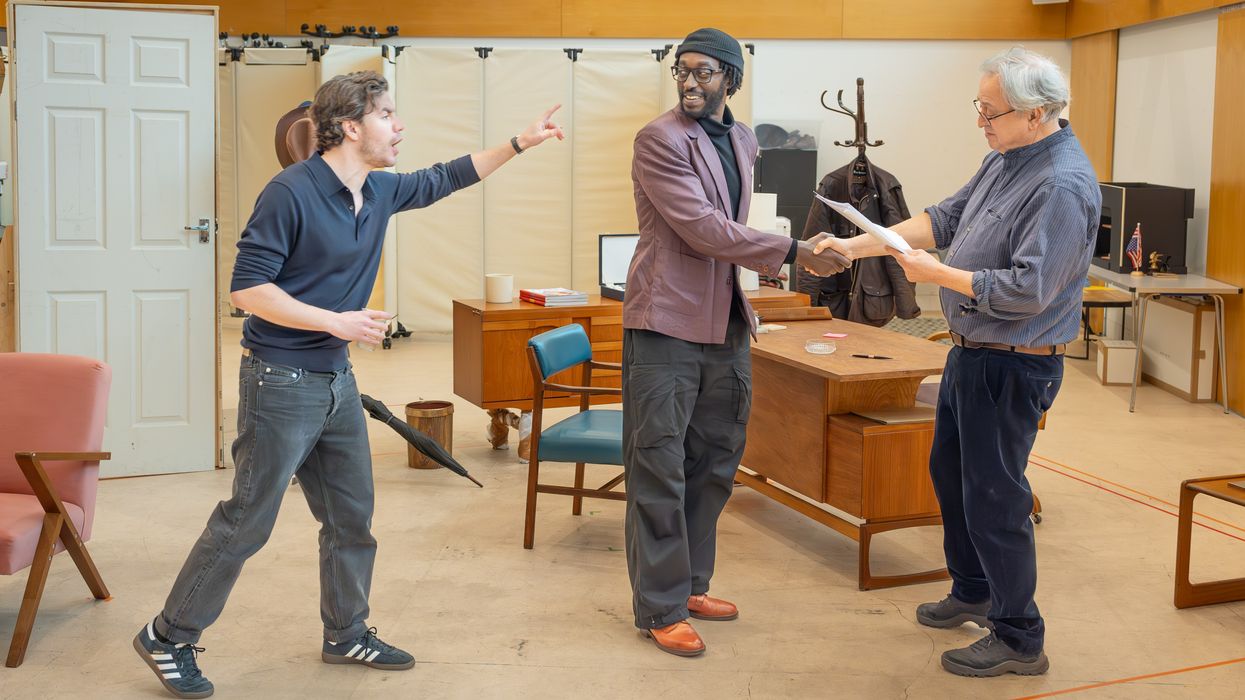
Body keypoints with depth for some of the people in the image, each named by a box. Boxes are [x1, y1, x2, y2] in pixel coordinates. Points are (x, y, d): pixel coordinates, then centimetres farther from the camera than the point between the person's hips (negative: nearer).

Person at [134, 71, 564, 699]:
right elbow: (247, 287, -18)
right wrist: (336, 321, -23)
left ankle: (347, 634, 29)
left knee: (352, 517, 13)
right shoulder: (292, 192, -17)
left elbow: (444, 179, 24)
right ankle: (168, 638, 15)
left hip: (337, 381, 8)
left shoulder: (381, 191, 6)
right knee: (246, 522, -1)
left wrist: (520, 143, 21)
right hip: (281, 381, -8)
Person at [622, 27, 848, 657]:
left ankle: (689, 584, 28)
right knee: (659, 470, -1)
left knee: (713, 465, 14)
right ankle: (661, 609, 8)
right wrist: (792, 251, -19)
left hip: (726, 324, 8)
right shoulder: (660, 139, -11)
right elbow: (703, 227, -19)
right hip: (666, 322, -8)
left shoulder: (742, 140, 13)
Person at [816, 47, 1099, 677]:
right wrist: (857, 246, 5)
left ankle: (1019, 641, 14)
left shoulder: (1062, 186, -24)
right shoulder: (1005, 159, 6)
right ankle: (973, 592, 41)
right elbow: (944, 219, 12)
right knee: (950, 471, 22)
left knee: (992, 496, -1)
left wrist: (936, 272, -19)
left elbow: (1026, 291, -27)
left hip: (1012, 367, -10)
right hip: (972, 353, 10)